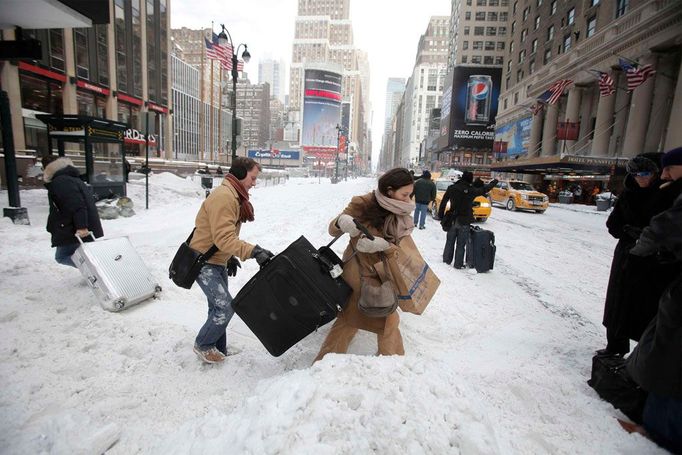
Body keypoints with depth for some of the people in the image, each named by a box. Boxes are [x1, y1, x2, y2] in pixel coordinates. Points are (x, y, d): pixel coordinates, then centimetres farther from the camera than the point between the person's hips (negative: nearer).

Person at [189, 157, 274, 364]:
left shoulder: (234, 197, 10)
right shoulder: (223, 197, -23)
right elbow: (224, 238, -30)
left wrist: (230, 257, 19)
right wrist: (253, 251, -36)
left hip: (218, 261, 10)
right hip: (203, 262, -10)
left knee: (219, 308, 15)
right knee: (225, 307, -9)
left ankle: (219, 352, 28)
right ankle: (202, 345, 14)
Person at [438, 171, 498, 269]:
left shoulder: (452, 188, -1)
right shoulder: (472, 190, -8)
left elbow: (443, 202, 2)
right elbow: (484, 189, 10)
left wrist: (441, 215, 11)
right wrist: (494, 182, 29)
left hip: (452, 220, 3)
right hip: (464, 222, -2)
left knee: (450, 241, 15)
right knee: (461, 244, 6)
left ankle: (446, 260, 24)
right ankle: (458, 264, 12)